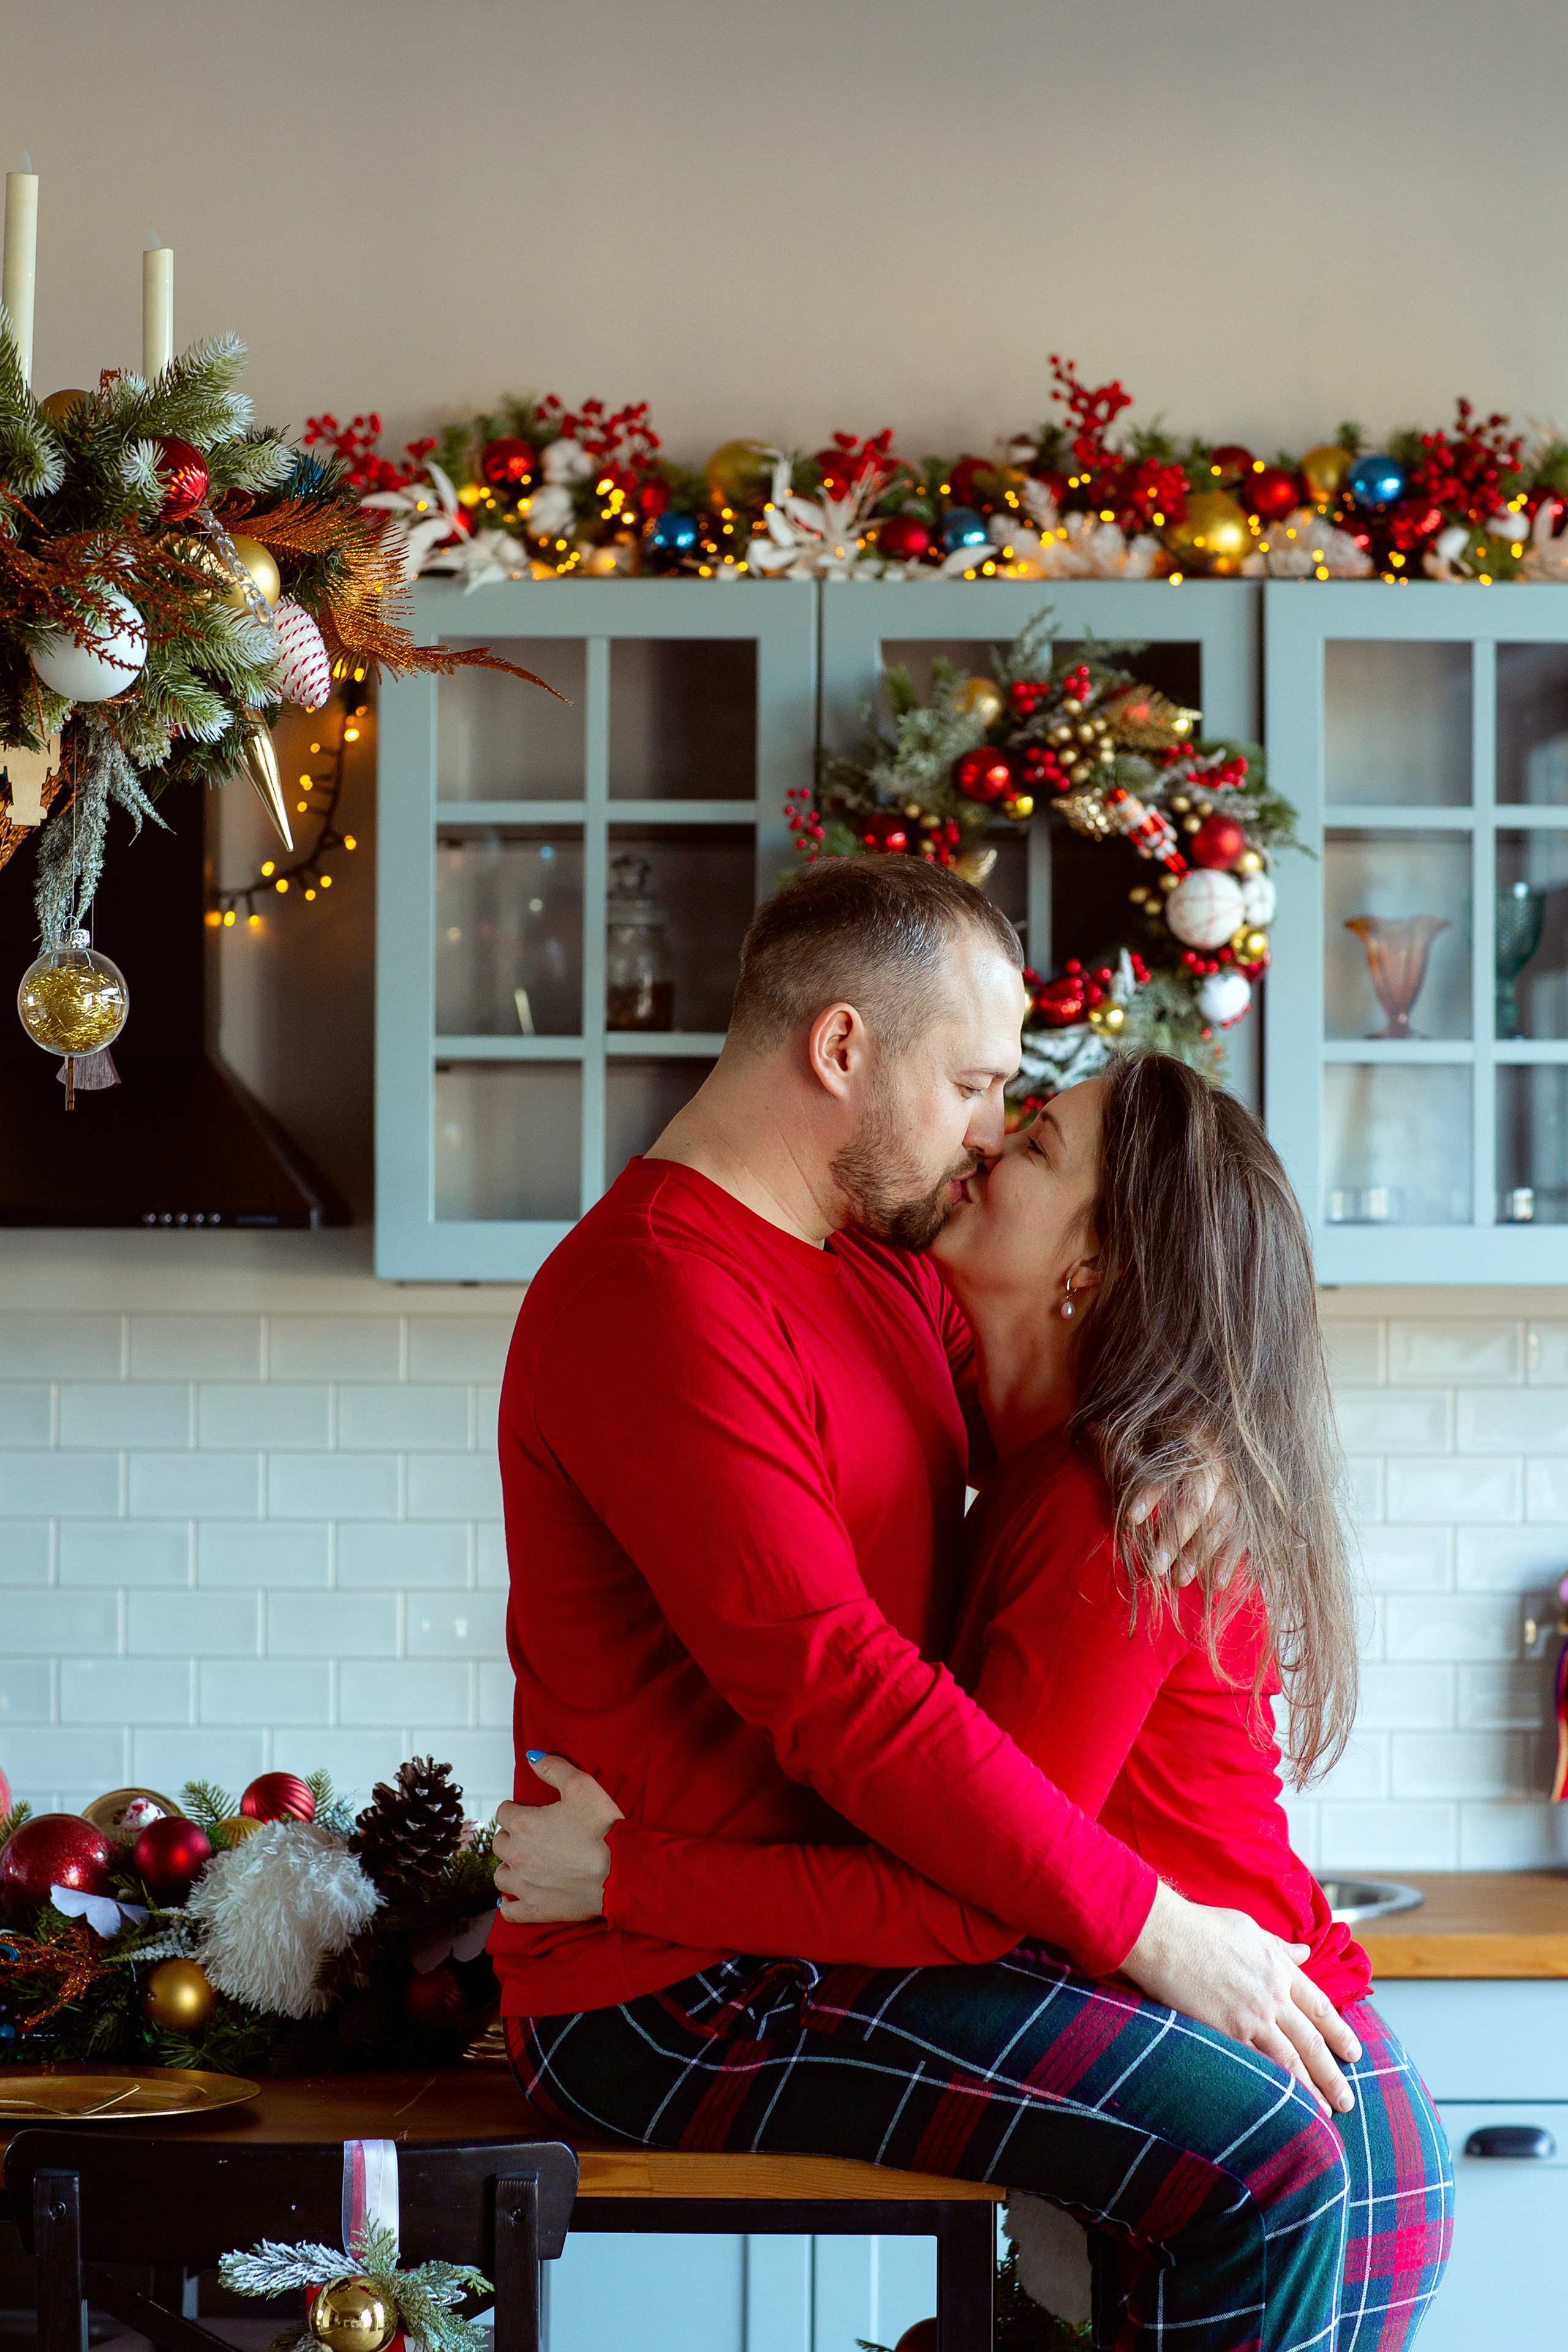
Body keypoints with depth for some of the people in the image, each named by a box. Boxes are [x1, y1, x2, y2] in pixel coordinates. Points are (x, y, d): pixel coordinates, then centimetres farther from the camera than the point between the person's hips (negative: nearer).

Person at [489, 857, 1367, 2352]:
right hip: (692, 1996, -10)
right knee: (1264, 2158, -21)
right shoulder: (655, 1296, -18)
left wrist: (1172, 1444, 3)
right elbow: (842, 1695, -24)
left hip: (844, 1919, 10)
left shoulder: (878, 1266, 15)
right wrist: (1148, 1930, -20)